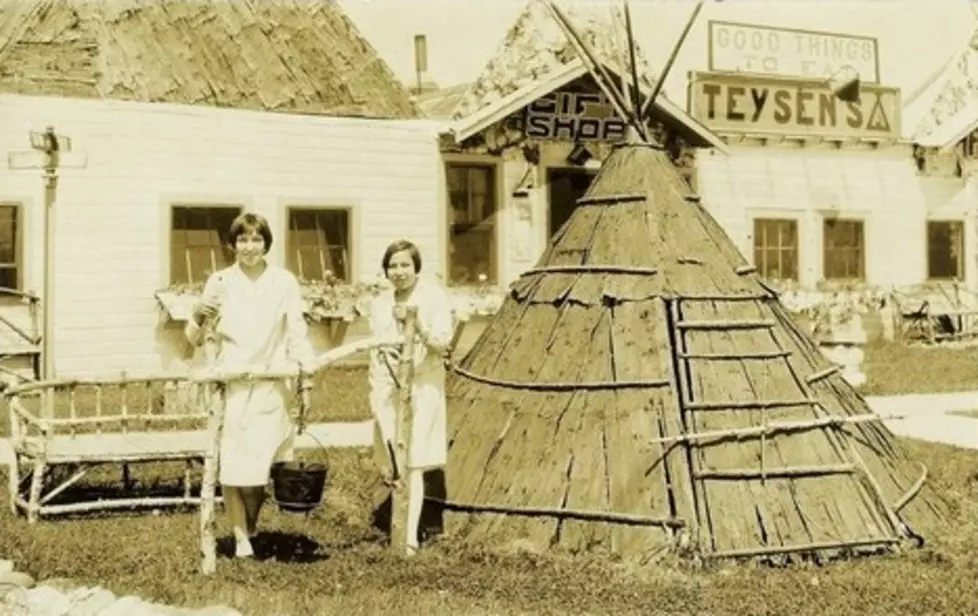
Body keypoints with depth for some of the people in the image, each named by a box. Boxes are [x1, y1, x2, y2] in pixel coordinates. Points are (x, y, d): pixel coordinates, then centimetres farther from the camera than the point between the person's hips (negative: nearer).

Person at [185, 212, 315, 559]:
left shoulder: (284, 282, 2)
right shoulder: (220, 282, 3)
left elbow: (296, 334, 2)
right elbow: (194, 337, 3)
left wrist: (305, 379, -6)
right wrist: (198, 320, -19)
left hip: (269, 387, 0)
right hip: (230, 385, 0)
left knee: (260, 463, -1)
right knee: (230, 465, -1)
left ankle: (252, 523, 27)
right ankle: (241, 537, 12)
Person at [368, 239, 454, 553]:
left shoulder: (433, 296, -2)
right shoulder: (380, 305, 12)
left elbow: (443, 342, -11)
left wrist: (417, 323, -27)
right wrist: (374, 393, 13)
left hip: (422, 387, -4)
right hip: (388, 389, 5)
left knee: (413, 465, -11)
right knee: (397, 465, 5)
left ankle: (411, 536, -15)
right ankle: (398, 529, 13)